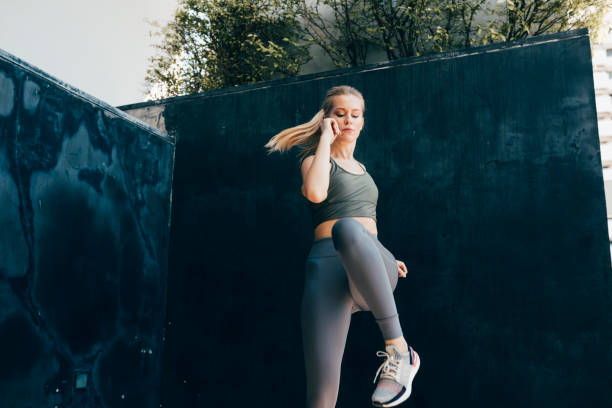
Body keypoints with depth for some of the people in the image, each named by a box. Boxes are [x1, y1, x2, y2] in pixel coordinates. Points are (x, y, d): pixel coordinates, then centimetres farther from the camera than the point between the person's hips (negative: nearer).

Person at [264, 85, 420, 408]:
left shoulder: (361, 169, 29)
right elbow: (315, 193, -13)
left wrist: (385, 260, 23)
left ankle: (399, 351, -32)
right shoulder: (315, 160, 13)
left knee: (348, 229, -38)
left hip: (371, 271, 3)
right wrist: (325, 137, -1)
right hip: (328, 263, -3)